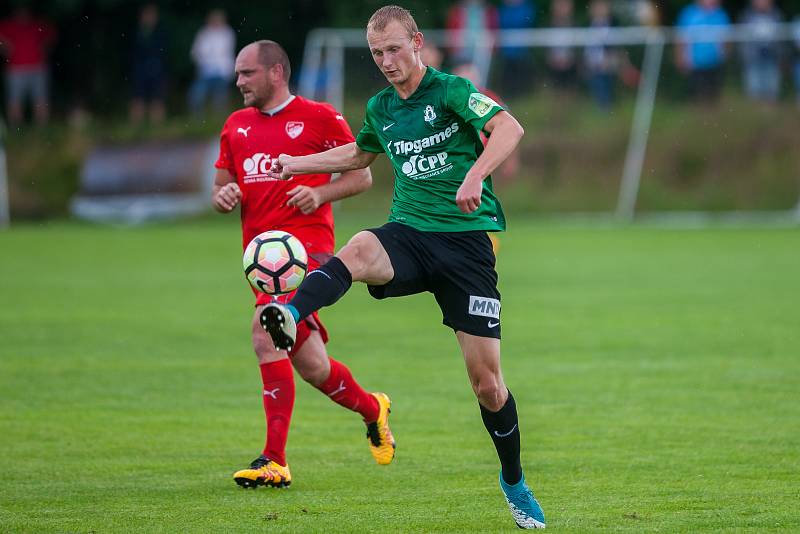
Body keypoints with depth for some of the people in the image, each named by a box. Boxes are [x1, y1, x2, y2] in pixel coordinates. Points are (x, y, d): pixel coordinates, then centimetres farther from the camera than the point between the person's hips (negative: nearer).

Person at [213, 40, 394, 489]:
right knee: (310, 366, 5)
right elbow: (220, 190, 24)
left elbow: (361, 175, 4)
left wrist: (320, 193, -13)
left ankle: (275, 460, -25)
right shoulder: (237, 125, 17)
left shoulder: (319, 117, 0)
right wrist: (224, 197, 0)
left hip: (306, 242, -6)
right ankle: (371, 409, 33)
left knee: (266, 331, -26)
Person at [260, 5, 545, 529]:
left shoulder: (451, 90, -4)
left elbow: (509, 127, -22)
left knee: (486, 379, -3)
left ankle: (514, 482, 19)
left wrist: (477, 173, -38)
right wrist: (298, 164, 35)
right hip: (409, 233, 4)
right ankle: (290, 317, -63)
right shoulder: (380, 108, 14)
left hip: (467, 240, -3)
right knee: (358, 250, -36)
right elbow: (358, 155, 37)